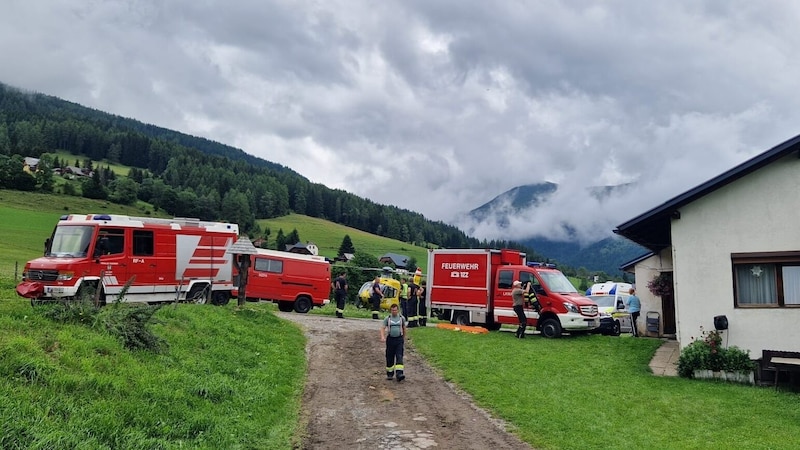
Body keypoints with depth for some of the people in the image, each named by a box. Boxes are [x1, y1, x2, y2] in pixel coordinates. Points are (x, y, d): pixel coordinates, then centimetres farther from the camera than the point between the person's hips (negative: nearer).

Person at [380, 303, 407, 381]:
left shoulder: (402, 318, 4)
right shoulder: (387, 318, 1)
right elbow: (383, 328, -4)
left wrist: (403, 338, 20)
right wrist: (382, 337, -22)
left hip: (399, 339, -1)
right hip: (390, 339, 1)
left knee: (399, 357, -12)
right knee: (390, 357, 7)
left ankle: (399, 374, -20)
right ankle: (389, 374, 20)